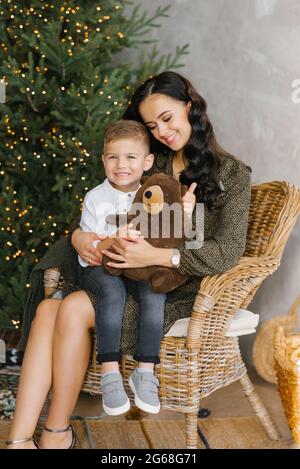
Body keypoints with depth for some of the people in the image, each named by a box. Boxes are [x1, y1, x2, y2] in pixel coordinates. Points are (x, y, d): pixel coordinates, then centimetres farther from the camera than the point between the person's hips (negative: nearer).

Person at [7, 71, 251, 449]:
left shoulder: (230, 173, 1)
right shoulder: (151, 166, 17)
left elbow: (227, 251, -12)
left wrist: (156, 256, -26)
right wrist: (79, 235, -8)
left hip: (180, 291, -5)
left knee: (73, 310, -27)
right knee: (47, 309, -22)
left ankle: (57, 433, -11)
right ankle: (19, 439, -24)